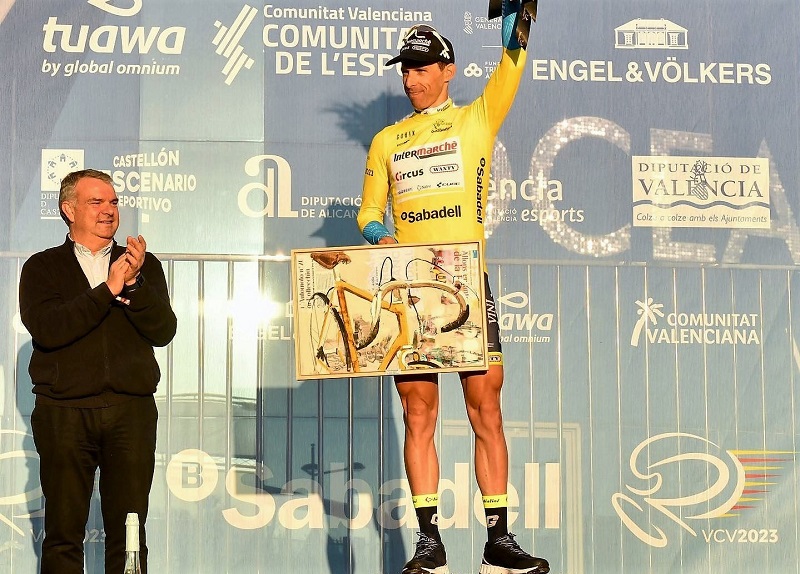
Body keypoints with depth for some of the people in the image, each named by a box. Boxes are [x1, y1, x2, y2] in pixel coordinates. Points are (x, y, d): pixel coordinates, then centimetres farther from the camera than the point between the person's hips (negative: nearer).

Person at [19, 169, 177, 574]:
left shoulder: (143, 265, 15)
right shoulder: (43, 267, 8)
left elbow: (163, 331, 3)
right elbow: (47, 329, -9)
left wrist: (133, 283, -11)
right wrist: (109, 289, -11)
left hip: (131, 411, 2)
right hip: (64, 413, -1)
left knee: (129, 537, 2)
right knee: (63, 535, 1)